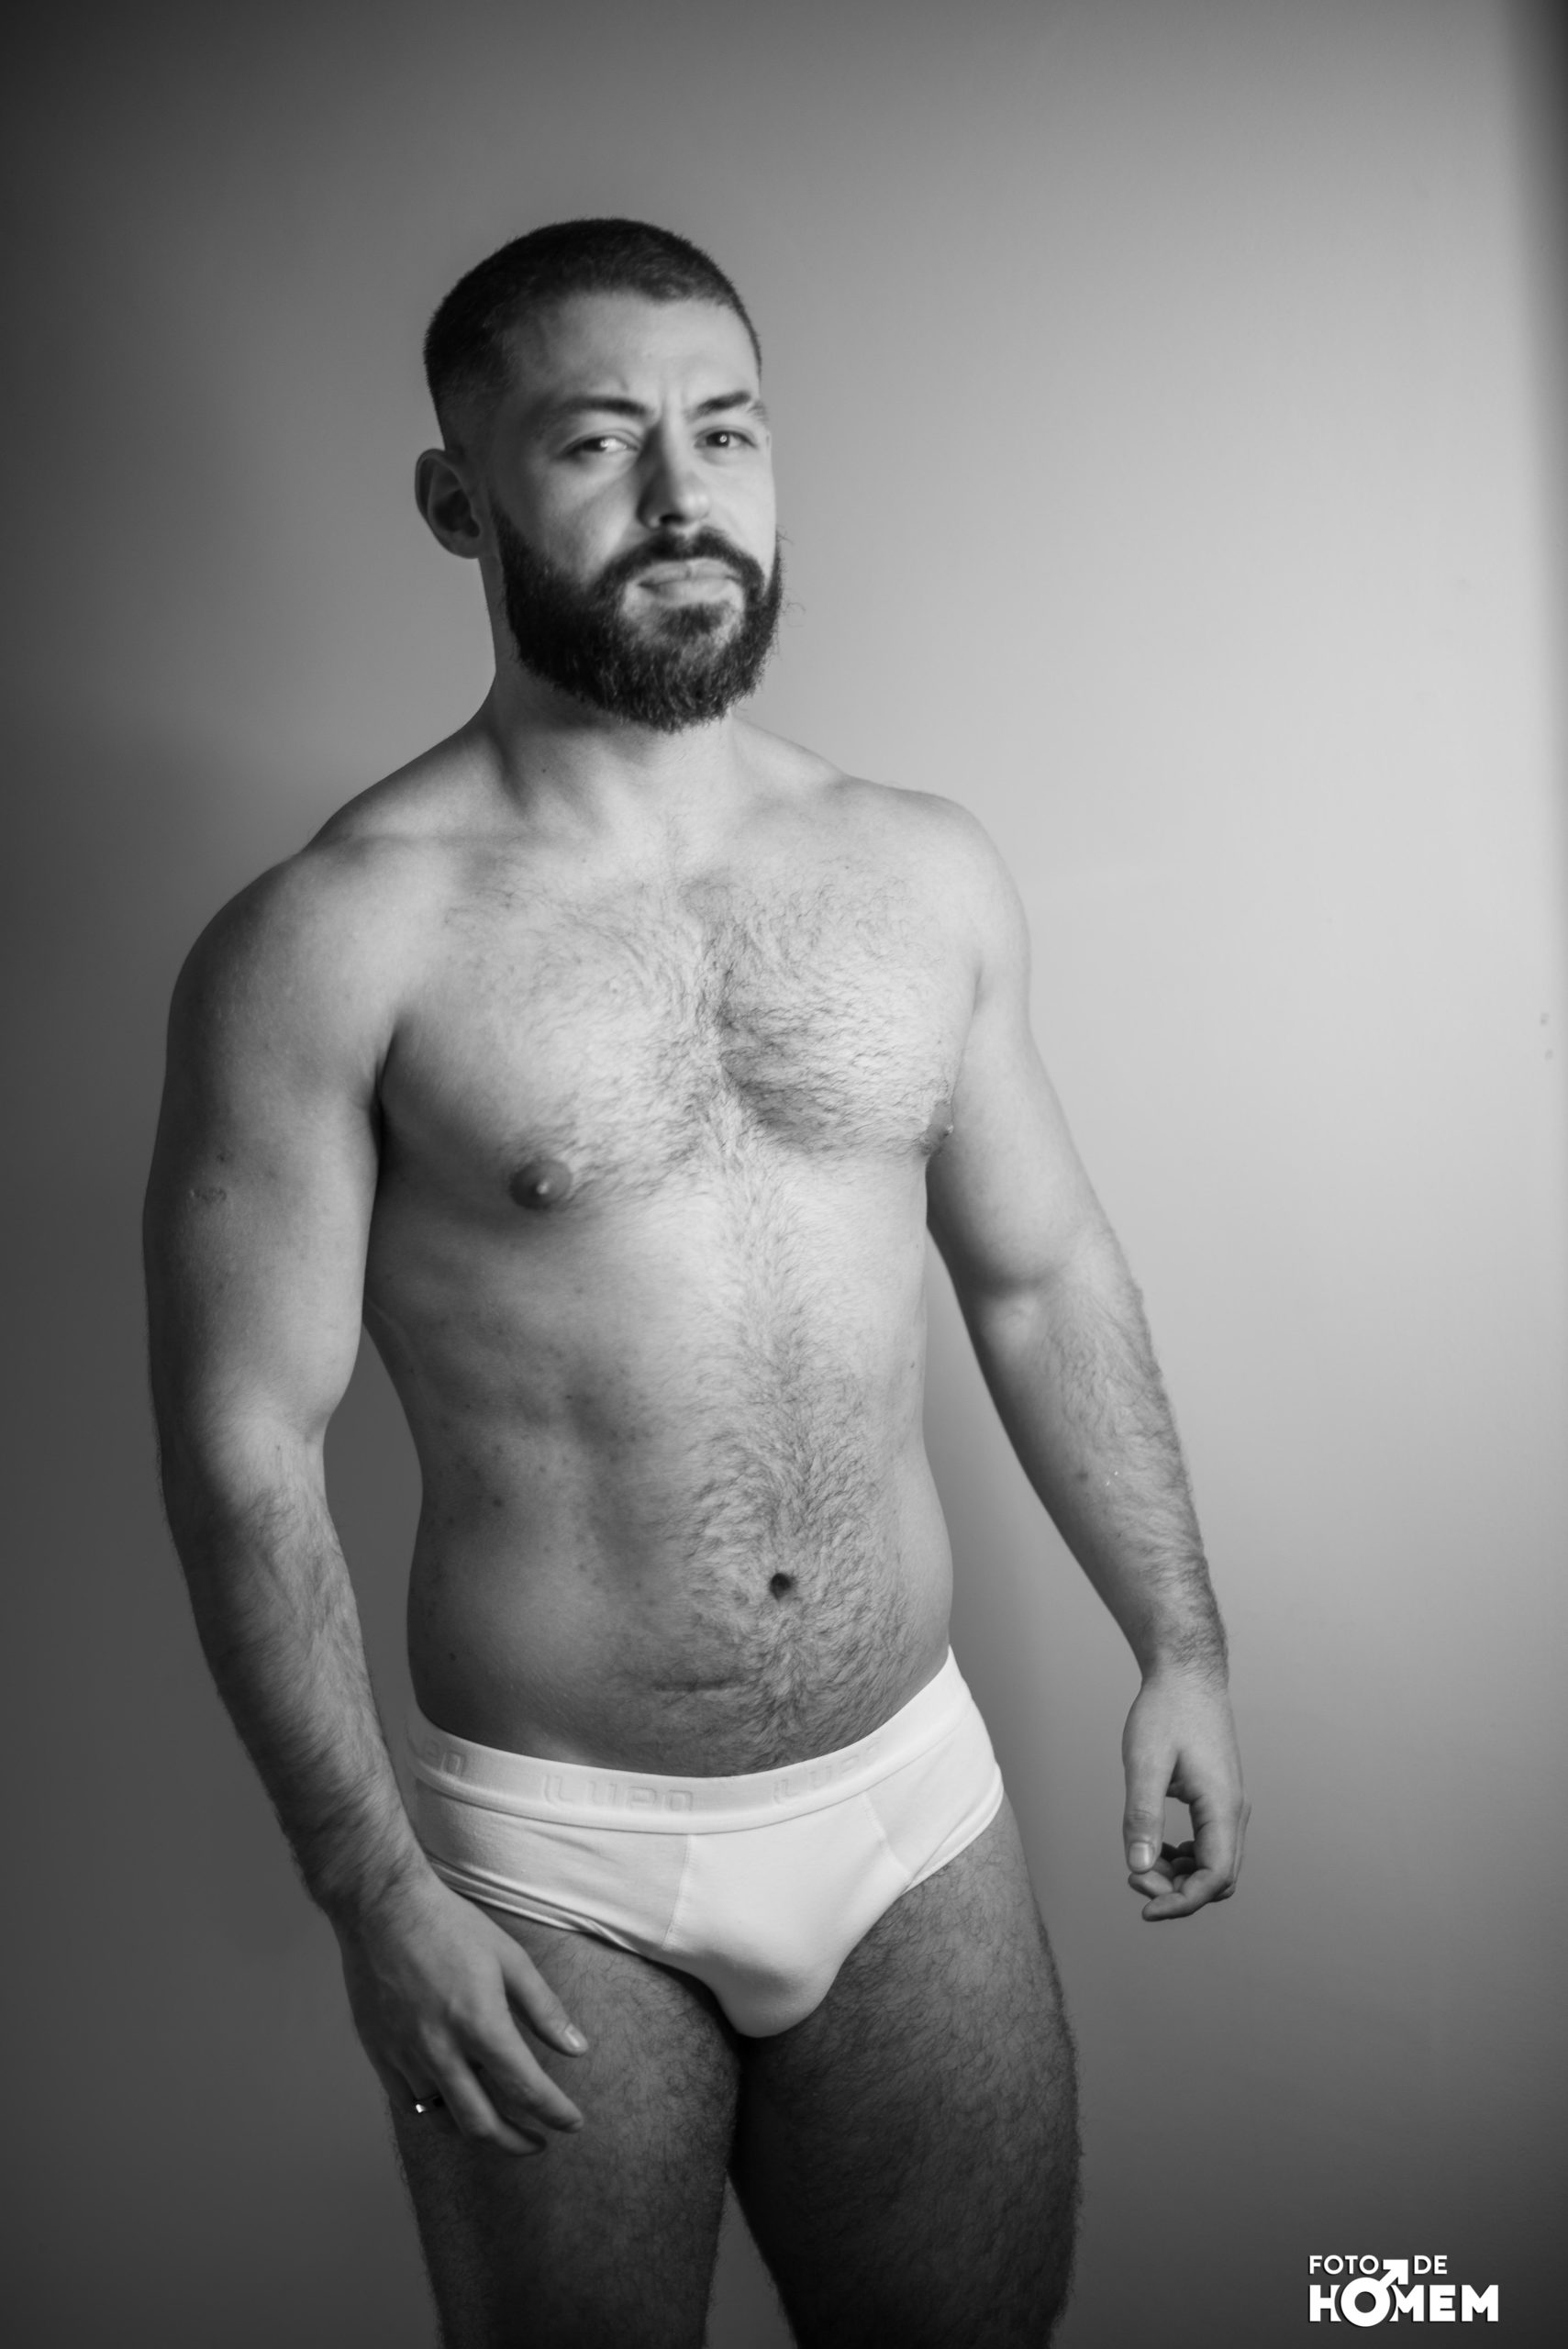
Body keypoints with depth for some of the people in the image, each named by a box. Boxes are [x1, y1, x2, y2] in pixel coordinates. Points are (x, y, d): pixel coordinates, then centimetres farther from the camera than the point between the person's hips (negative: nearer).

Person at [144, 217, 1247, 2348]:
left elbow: (1047, 1274, 8)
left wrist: (1179, 1638, 7)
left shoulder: (929, 873, 0)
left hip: (920, 1797, 4)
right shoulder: (330, 946, -14)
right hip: (557, 1860, -3)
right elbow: (244, 1447, -12)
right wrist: (371, 1890, -12)